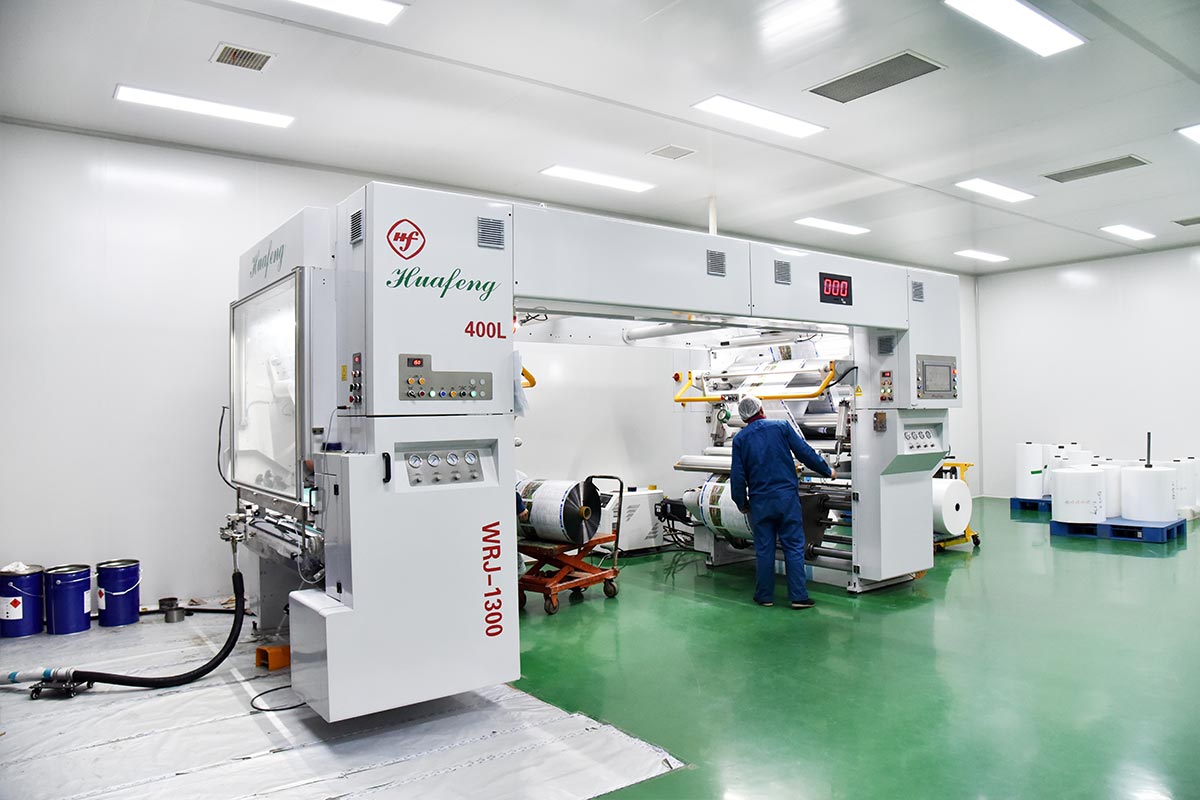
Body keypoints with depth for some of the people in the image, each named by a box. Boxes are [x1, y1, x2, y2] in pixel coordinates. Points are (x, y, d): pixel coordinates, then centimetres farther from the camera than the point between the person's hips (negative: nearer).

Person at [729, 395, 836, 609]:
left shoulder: (740, 439, 3)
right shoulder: (781, 426, 0)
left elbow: (737, 476, 1)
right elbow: (805, 452, -1)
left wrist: (742, 503, 13)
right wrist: (828, 471, 13)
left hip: (760, 501, 1)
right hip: (787, 496, -1)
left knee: (764, 549, 9)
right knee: (794, 547, 4)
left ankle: (765, 596, 15)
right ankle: (798, 596, 4)